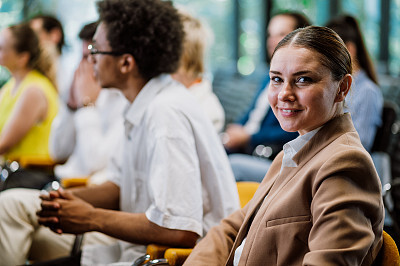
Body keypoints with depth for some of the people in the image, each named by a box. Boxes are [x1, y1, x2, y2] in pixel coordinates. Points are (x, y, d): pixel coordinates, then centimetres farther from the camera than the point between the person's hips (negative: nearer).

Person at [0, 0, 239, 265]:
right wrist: (68, 198, -4)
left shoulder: (166, 114, -24)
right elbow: (121, 187, 17)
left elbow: (180, 230, -30)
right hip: (140, 245, 10)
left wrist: (92, 219, -17)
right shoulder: (144, 107, 7)